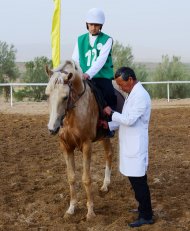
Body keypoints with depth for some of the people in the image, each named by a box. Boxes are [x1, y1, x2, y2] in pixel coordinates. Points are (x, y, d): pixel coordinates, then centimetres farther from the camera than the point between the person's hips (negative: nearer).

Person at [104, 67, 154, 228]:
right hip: (131, 146, 10)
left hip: (136, 147, -10)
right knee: (136, 180, 18)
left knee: (139, 181, -3)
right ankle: (144, 208, 30)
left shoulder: (140, 95, -19)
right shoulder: (133, 94, 13)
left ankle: (146, 216, 5)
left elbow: (130, 119, -24)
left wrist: (112, 113, -11)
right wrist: (109, 125, 7)